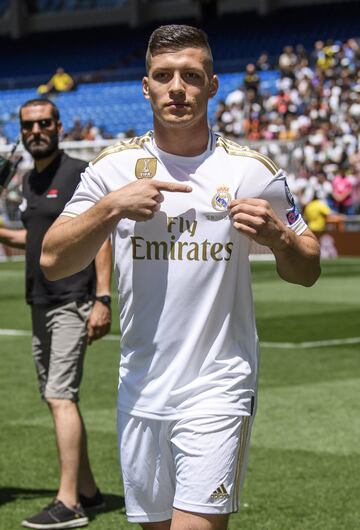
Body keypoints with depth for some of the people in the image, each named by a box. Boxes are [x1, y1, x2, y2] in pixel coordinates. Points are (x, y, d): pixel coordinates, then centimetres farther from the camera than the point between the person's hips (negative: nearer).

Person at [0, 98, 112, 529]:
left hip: (73, 303, -9)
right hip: (40, 303, 9)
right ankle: (86, 489, 21)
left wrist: (102, 299, -20)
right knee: (58, 398, 11)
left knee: (61, 396, -15)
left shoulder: (79, 174, -9)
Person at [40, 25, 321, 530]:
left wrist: (278, 236, -14)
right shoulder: (115, 166, 2)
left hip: (218, 391, -2)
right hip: (141, 390, 2)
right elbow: (52, 261, -3)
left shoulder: (253, 170, -1)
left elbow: (307, 271, 8)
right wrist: (111, 207, -16)